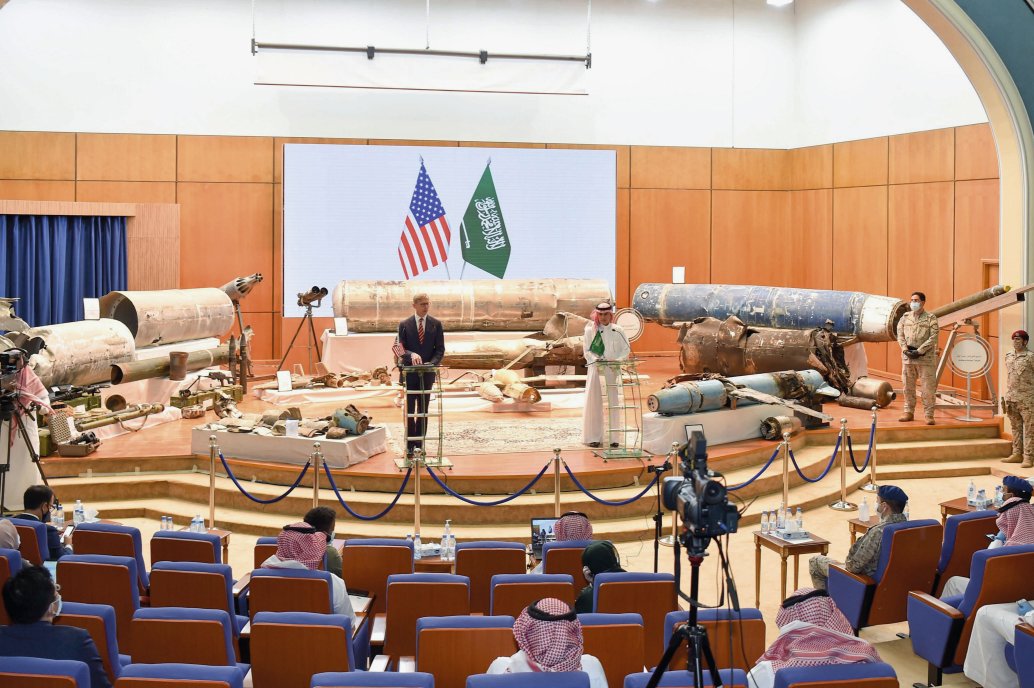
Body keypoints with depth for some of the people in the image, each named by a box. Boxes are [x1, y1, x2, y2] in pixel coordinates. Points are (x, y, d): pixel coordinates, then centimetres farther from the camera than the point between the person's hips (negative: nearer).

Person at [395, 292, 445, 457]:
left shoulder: (436, 324, 3)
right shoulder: (404, 325, 0)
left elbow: (440, 349, 2)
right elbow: (400, 349, -5)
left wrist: (431, 363, -15)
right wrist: (412, 355, -25)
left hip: (427, 373, 1)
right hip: (409, 372, -1)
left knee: (423, 410, 6)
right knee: (409, 410, 1)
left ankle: (420, 443, 12)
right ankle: (410, 444, 6)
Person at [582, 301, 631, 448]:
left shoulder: (617, 331, 5)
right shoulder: (590, 330, 4)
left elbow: (626, 349, 7)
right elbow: (587, 351, 4)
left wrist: (617, 360, -9)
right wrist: (595, 359, -13)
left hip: (612, 370, 0)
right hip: (595, 369, 0)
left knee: (613, 402, -1)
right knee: (594, 402, -1)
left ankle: (614, 438, 3)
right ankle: (593, 437, 4)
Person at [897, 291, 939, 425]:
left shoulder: (931, 318, 1)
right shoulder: (905, 317, 12)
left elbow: (933, 338, -7)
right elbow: (900, 335, 7)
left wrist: (919, 351, -14)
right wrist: (905, 350, -8)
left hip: (926, 357, -4)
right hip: (907, 357, 4)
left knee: (928, 387, -3)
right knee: (908, 386, 9)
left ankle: (929, 415, 2)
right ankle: (909, 412, 19)